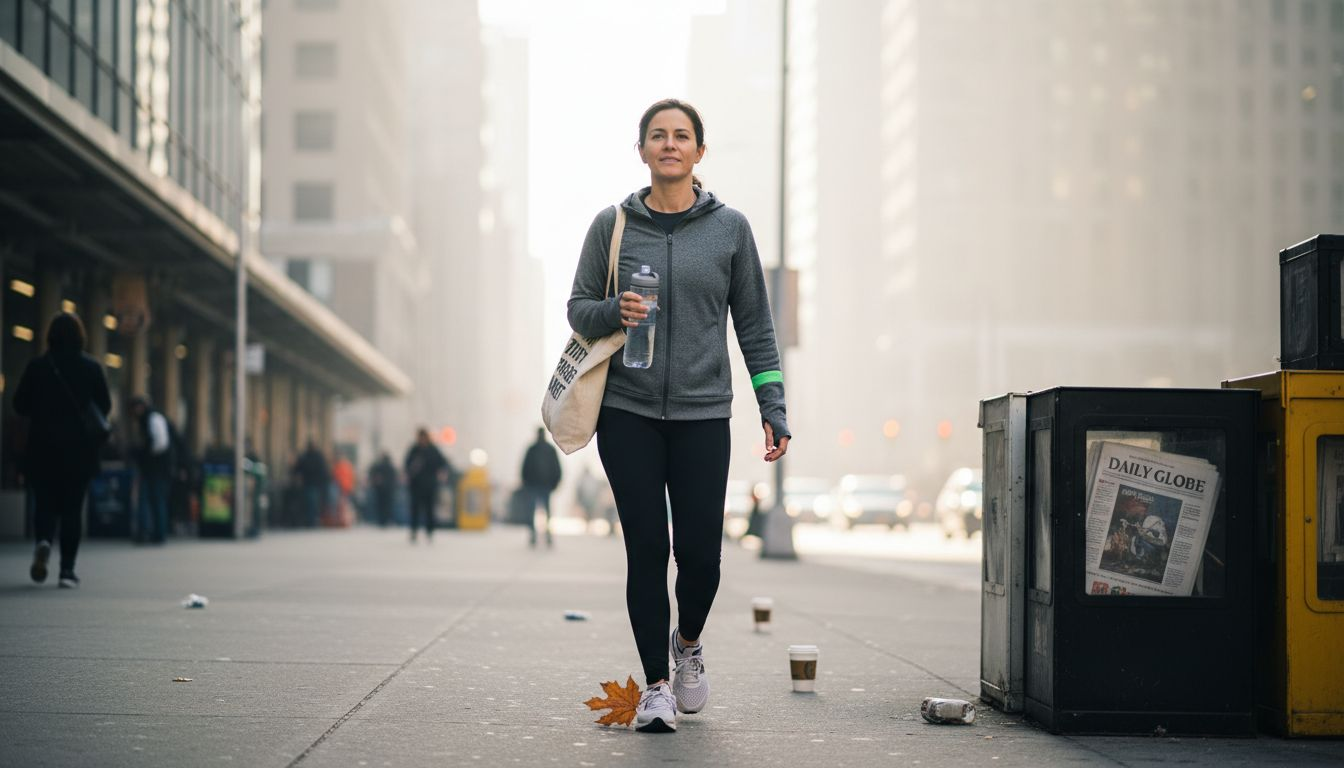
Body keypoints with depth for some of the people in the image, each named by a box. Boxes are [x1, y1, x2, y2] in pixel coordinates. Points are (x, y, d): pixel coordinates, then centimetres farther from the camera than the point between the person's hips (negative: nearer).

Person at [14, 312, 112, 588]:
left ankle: (43, 541, -18)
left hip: (43, 447, 0)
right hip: (79, 449, 0)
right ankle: (67, 569, 2)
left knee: (45, 503, 12)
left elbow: (20, 404, -1)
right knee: (72, 508, 6)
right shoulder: (91, 367, -3)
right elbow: (105, 406, -2)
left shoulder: (36, 366, -3)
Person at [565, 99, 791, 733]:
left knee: (700, 552, -3)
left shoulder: (729, 228, 5)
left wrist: (773, 411, 2)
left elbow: (754, 325, 7)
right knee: (647, 549, -1)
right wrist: (615, 311, -14)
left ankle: (688, 641, 30)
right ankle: (655, 685, 11)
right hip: (628, 412, 0)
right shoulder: (613, 225, 4)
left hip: (702, 414, 0)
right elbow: (578, 309, 9)